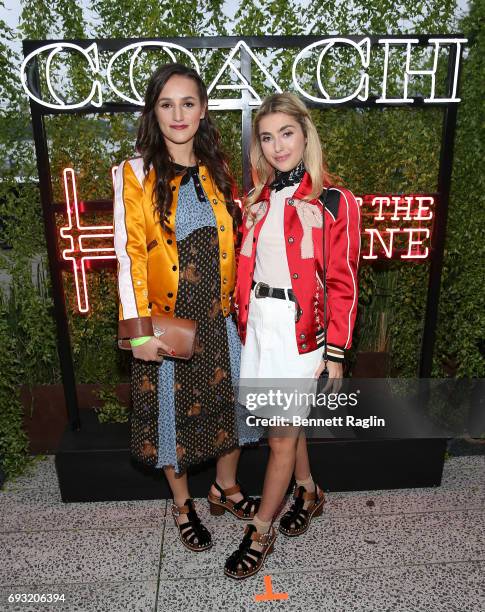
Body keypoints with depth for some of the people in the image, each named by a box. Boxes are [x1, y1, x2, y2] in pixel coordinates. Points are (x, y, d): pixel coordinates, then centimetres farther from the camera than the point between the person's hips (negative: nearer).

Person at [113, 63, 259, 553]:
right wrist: (139, 328, -15)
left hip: (219, 316, 4)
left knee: (231, 401, 14)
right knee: (172, 411, 11)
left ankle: (226, 488, 40)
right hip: (167, 320, -4)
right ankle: (182, 504, 36)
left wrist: (240, 304, 6)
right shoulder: (137, 174, -7)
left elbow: (233, 241, 10)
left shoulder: (216, 169, 7)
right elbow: (129, 254, -11)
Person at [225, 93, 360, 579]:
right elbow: (245, 267, 13)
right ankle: (308, 492, 44)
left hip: (300, 328, -5)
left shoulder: (333, 202, -6)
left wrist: (335, 352, -8)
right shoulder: (258, 200, 10)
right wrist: (242, 319, 9)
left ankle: (260, 533, 23)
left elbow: (342, 283, -7)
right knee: (286, 421, 19)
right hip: (257, 323, 5)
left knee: (281, 436, 4)